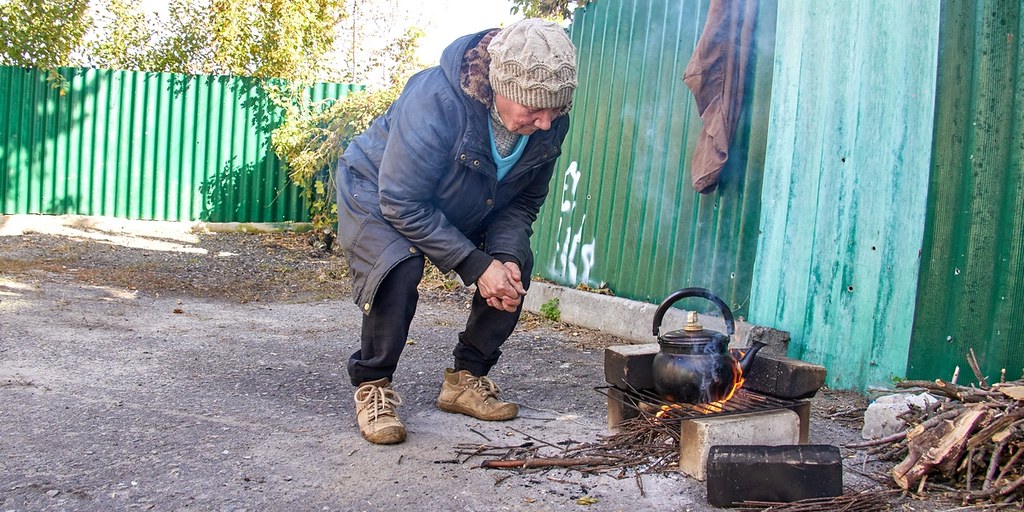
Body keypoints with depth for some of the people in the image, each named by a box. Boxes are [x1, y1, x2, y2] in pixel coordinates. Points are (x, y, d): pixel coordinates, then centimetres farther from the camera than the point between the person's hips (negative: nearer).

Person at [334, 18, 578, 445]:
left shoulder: (550, 123, -21)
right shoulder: (434, 101, -39)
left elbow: (525, 200, -8)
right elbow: (402, 203, -34)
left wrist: (505, 254, -27)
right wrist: (476, 266, -34)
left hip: (463, 208, 6)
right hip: (377, 191, -5)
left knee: (515, 265, -12)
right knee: (399, 268, -32)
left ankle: (465, 378, 3)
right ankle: (372, 387, -10)